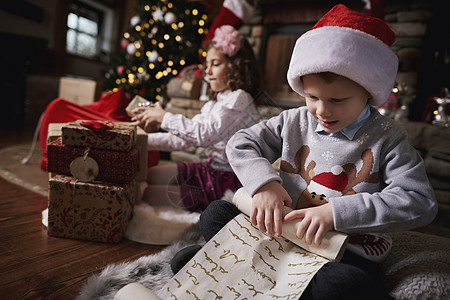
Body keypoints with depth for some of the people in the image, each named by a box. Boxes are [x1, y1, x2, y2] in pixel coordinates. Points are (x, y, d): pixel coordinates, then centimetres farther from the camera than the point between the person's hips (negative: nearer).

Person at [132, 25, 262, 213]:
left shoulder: (239, 98, -16)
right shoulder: (214, 104, 14)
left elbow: (207, 135, -30)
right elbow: (184, 139, 12)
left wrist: (164, 117, -22)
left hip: (228, 181, -9)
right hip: (210, 169, 9)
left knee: (150, 194, -11)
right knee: (151, 175, 14)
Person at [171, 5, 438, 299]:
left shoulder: (387, 138, -8)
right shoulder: (294, 122, 1)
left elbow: (419, 201, -16)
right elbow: (241, 143, 2)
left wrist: (337, 211, -27)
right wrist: (264, 183, -18)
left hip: (346, 254, -1)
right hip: (282, 232, 2)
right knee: (216, 214, -7)